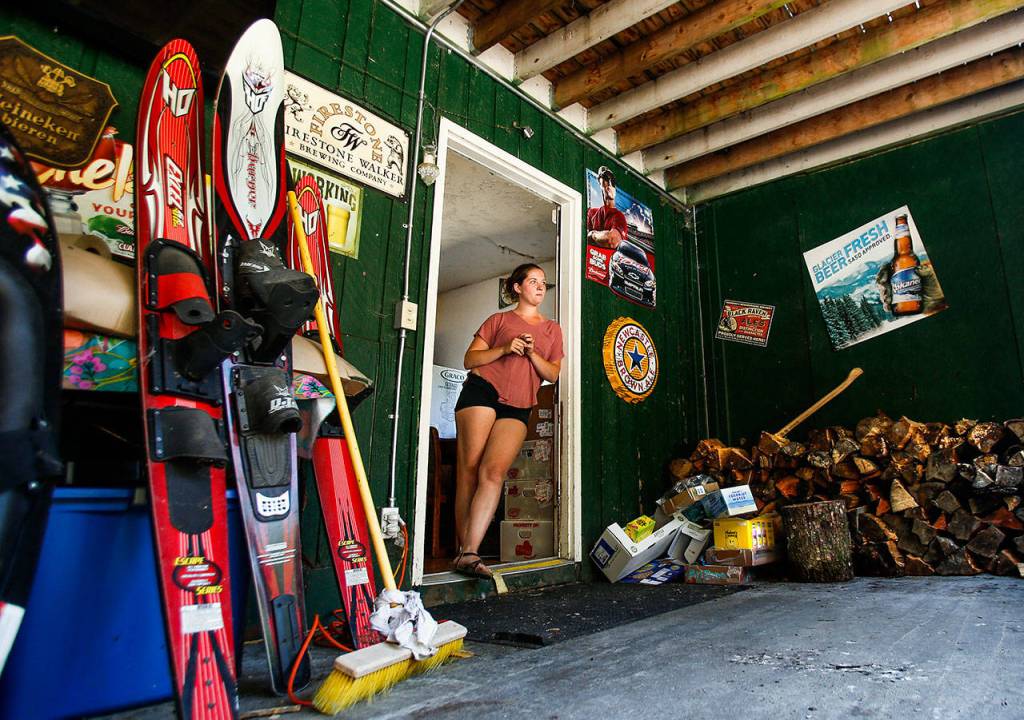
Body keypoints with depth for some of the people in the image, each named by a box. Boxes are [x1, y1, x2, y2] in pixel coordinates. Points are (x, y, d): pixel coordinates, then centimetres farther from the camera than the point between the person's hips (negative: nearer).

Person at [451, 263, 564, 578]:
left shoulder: (552, 329, 24)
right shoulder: (499, 320, 16)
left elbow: (553, 374, 15)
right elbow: (469, 360, 9)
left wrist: (532, 354, -3)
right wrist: (504, 349, -6)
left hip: (517, 408, 2)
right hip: (482, 391, -1)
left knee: (494, 473, -17)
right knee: (469, 470, -10)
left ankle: (469, 554, -20)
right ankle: (464, 550, -6)